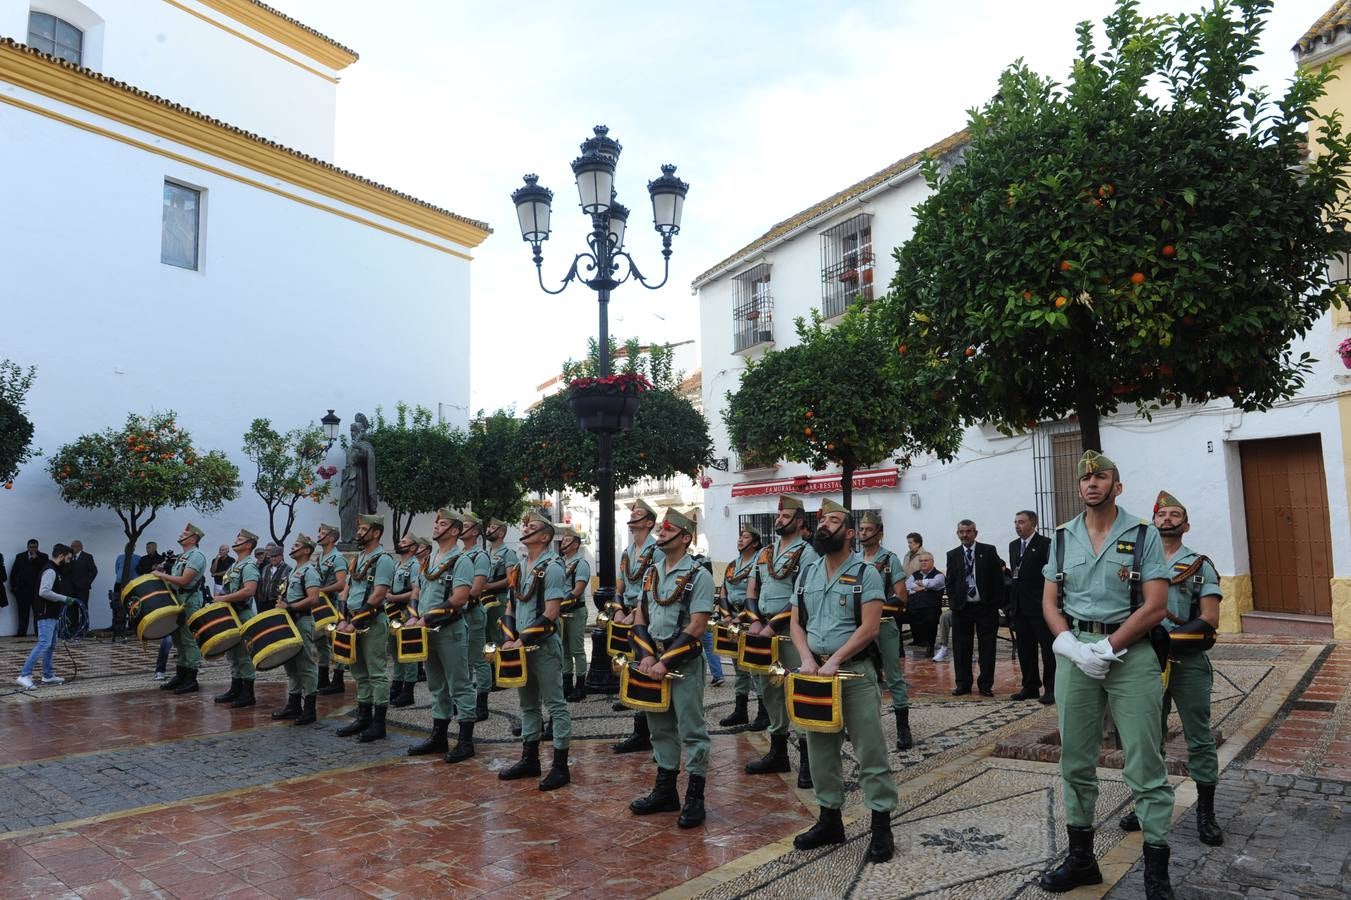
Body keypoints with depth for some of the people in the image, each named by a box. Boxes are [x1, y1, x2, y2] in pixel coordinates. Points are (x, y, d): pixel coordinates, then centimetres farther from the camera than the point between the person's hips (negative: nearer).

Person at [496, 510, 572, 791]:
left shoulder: (552, 568, -12)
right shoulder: (520, 567, 11)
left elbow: (551, 614, -18)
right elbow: (511, 606, 13)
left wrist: (523, 641, -18)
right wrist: (509, 639, -2)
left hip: (544, 645, -8)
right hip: (520, 646, 8)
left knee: (555, 704, -1)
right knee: (528, 704, 16)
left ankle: (561, 767, 5)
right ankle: (529, 760, 27)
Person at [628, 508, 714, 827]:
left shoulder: (698, 575, -11)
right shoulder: (652, 573, 10)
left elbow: (697, 627, -16)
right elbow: (640, 617, 10)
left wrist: (666, 662, -18)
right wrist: (646, 655, -5)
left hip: (684, 662, -7)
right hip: (652, 659, 7)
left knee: (691, 729, 0)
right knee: (660, 727, 14)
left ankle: (695, 797, 11)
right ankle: (665, 791, 27)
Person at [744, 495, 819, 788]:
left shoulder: (806, 553, -6)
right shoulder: (764, 553, 15)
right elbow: (751, 592, 14)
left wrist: (773, 626, -18)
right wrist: (755, 621, -3)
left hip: (791, 631, -7)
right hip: (764, 629, 7)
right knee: (770, 690, 13)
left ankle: (807, 758, 2)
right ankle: (778, 752, 25)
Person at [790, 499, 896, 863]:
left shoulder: (866, 573, -7)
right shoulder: (807, 574, 10)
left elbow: (869, 628, -14)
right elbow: (796, 623, 9)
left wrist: (834, 661, -19)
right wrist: (807, 659, -8)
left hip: (855, 671, -6)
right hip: (815, 671, 6)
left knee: (870, 751, -2)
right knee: (821, 750, 13)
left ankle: (881, 827, 8)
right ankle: (829, 820, 25)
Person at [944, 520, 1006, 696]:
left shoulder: (989, 551, 1)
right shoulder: (952, 555, 7)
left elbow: (998, 579, 0)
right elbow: (950, 582, 10)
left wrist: (996, 603, -6)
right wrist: (953, 603, 0)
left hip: (986, 607, -2)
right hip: (961, 608, 2)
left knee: (987, 647, 3)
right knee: (961, 648, 6)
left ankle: (985, 685, 12)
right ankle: (963, 684, 16)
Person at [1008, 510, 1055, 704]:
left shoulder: (1045, 544, -6)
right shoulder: (1013, 545, 15)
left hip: (1039, 606, -7)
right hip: (1019, 607, 7)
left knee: (1047, 648, 0)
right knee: (1025, 649, 11)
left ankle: (1051, 688, 7)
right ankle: (1030, 686, 20)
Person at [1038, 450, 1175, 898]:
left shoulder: (1143, 534, -2)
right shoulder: (1063, 537, 9)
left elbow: (1155, 606, -8)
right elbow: (1050, 602, 8)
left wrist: (1107, 648, -14)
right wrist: (1073, 646, -9)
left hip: (1130, 651, -3)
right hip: (1074, 651, 4)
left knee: (1144, 764, -1)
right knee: (1075, 760, 11)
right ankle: (1081, 858, 25)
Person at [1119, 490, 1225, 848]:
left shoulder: (1200, 566, 2)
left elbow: (1209, 620, -8)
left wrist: (1168, 638, -18)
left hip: (1189, 662, -3)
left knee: (1199, 739, 5)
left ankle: (1206, 813, 17)